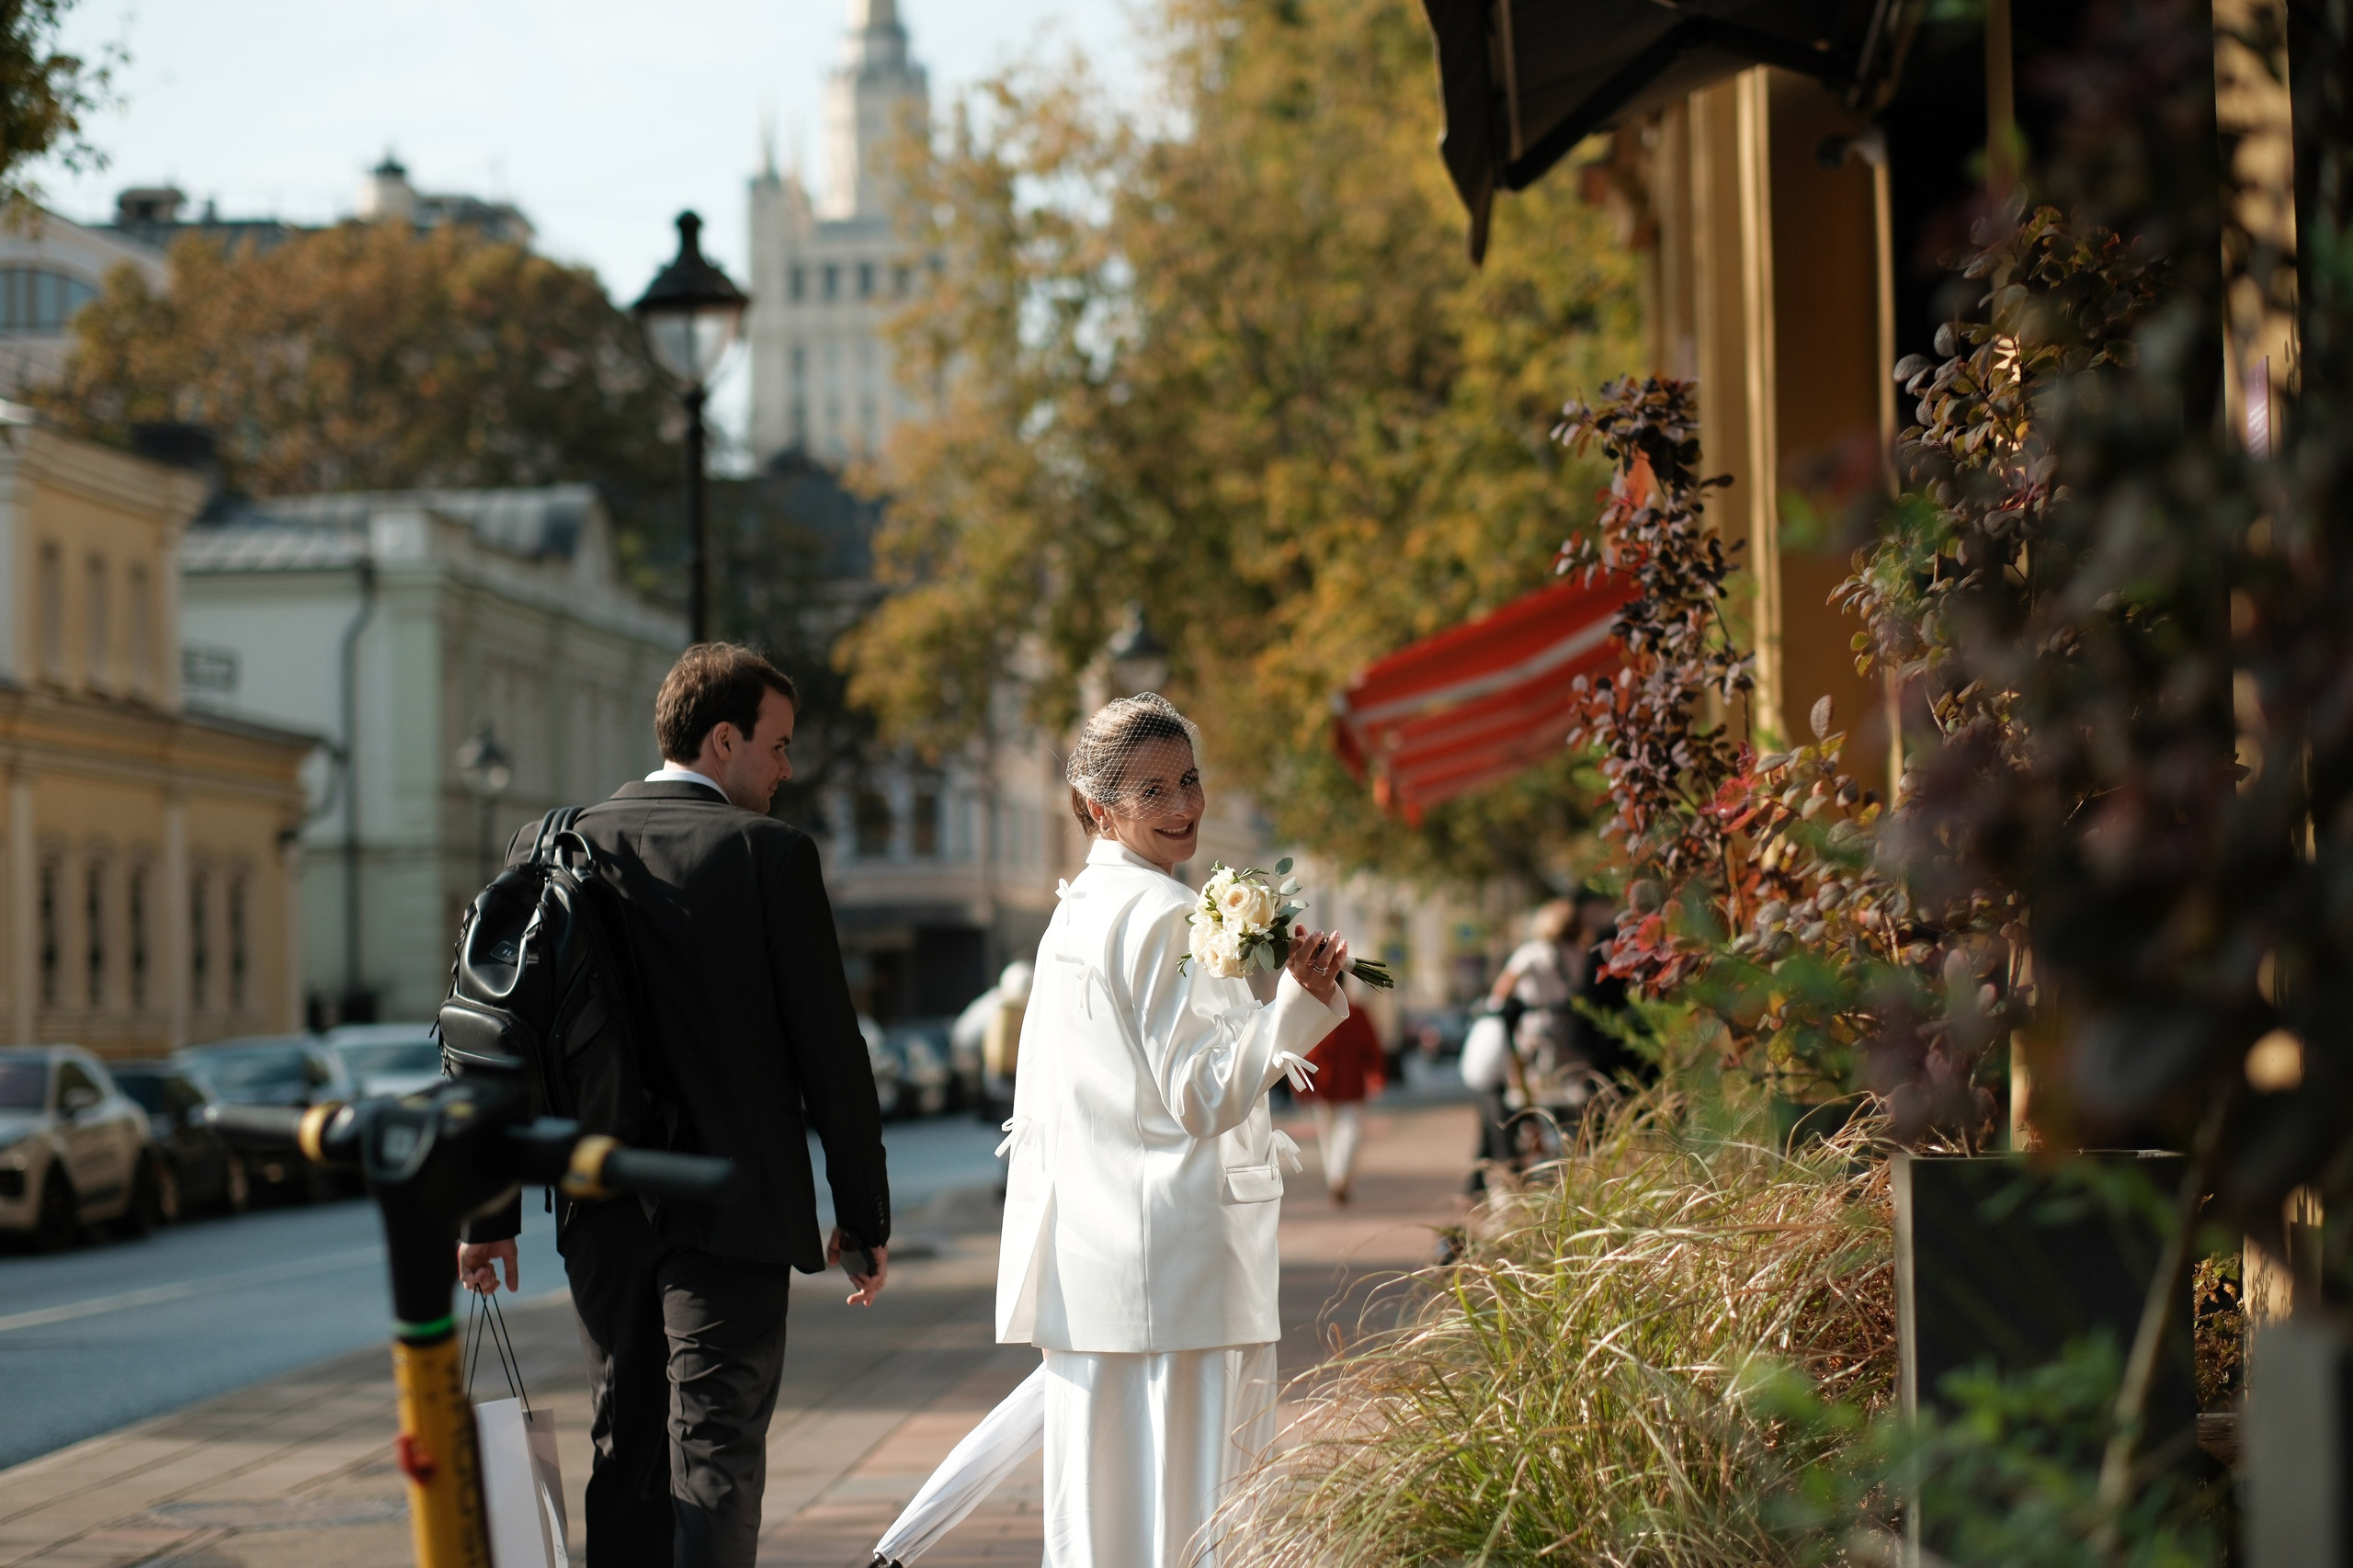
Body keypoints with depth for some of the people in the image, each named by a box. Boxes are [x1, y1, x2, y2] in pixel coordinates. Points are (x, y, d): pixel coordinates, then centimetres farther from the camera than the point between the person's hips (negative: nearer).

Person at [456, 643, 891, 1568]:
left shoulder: (553, 850, 5)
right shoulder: (770, 855, -9)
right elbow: (829, 1050, -8)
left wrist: (488, 1214, 10)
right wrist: (864, 1216, 1)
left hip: (602, 1219, 5)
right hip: (730, 1212, -5)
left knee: (624, 1458, 15)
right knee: (714, 1456, -3)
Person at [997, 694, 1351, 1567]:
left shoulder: (1075, 910, 15)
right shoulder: (1162, 914, -12)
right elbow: (1204, 1096, -16)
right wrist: (1297, 1004, -25)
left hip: (1082, 1258, 9)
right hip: (1178, 1257, -9)